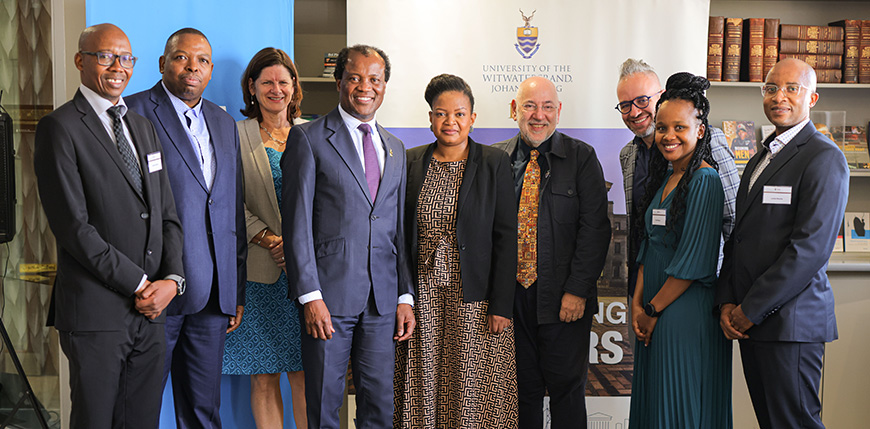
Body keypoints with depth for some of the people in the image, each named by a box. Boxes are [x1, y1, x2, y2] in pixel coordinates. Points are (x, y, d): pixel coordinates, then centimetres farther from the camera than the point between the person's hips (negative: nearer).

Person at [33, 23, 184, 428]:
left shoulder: (144, 127, 16)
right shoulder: (60, 128, -5)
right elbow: (73, 226, -13)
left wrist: (172, 279, -2)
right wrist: (139, 284, -12)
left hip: (151, 309, 6)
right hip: (95, 313, -6)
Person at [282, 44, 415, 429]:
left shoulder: (395, 148, 16)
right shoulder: (308, 139, -1)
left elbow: (399, 228, 15)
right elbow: (297, 223, -6)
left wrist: (405, 296, 8)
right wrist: (310, 295, -13)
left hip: (383, 299, 5)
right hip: (329, 294, -4)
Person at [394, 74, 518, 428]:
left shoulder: (494, 163, -1)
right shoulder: (411, 163, 6)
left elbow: (506, 236, -4)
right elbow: (400, 233, 9)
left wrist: (501, 305, -9)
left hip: (474, 298, -2)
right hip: (422, 296, 2)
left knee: (473, 392, 2)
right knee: (424, 389, 6)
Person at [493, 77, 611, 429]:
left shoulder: (582, 158, -1)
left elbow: (595, 228, -6)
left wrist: (577, 290, -13)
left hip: (563, 300, -2)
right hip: (511, 296, 2)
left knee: (566, 387, 7)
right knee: (521, 388, 12)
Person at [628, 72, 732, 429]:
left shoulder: (705, 181, -14)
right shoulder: (664, 179, 12)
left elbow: (694, 261, -18)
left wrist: (654, 309, -11)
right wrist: (638, 304, 2)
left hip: (687, 311, -8)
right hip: (655, 313, 8)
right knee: (652, 400, 15)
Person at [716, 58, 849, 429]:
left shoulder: (824, 158, -9)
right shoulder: (760, 159, 19)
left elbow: (811, 248, -17)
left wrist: (751, 309, -14)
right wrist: (728, 301, 3)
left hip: (790, 320, -8)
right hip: (749, 317, 8)